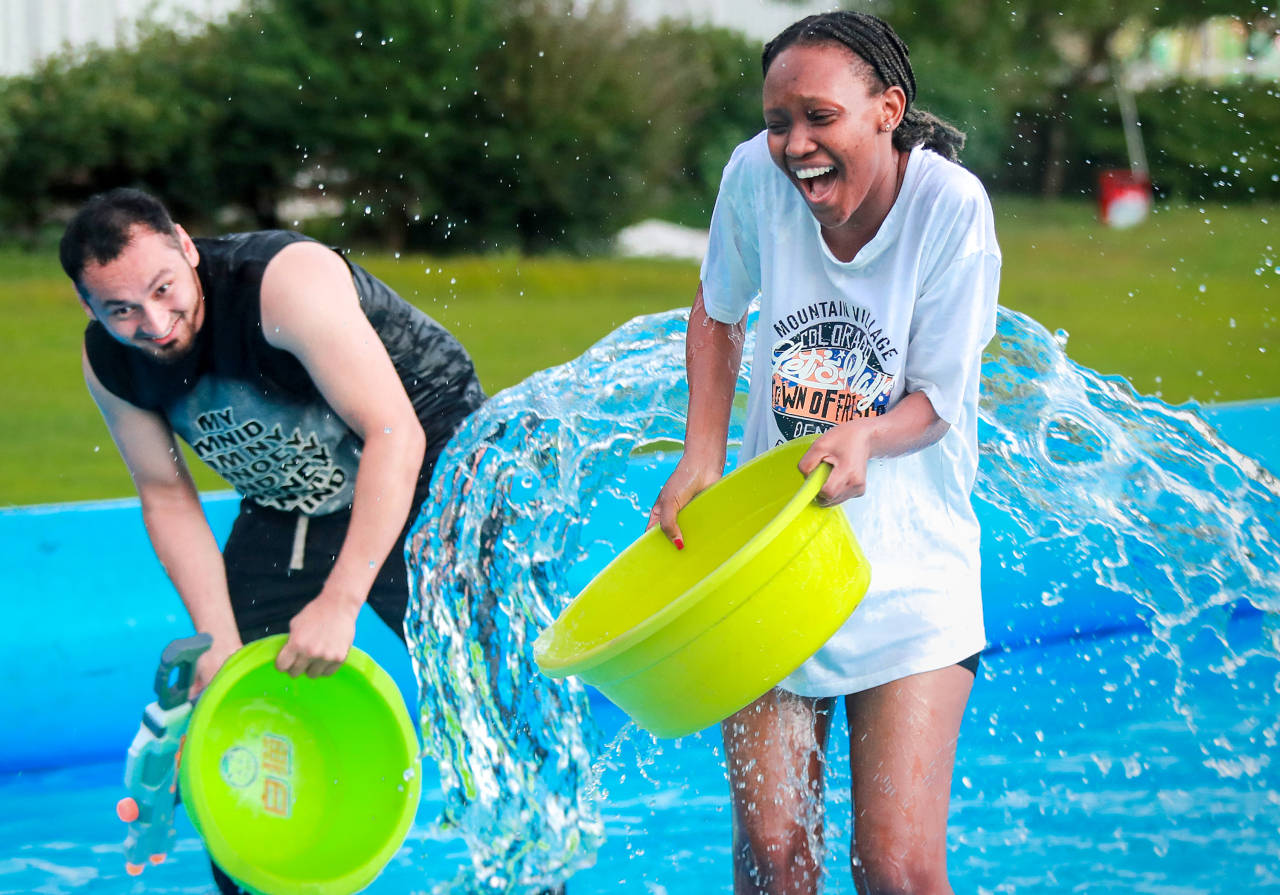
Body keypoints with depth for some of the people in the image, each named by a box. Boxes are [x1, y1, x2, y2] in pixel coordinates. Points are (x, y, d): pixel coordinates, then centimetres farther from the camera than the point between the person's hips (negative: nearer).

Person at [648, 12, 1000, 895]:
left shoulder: (952, 207, -16)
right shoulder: (756, 177, -7)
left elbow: (934, 399, -9)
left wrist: (862, 436, -31)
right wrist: (702, 459, 3)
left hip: (909, 554, -3)